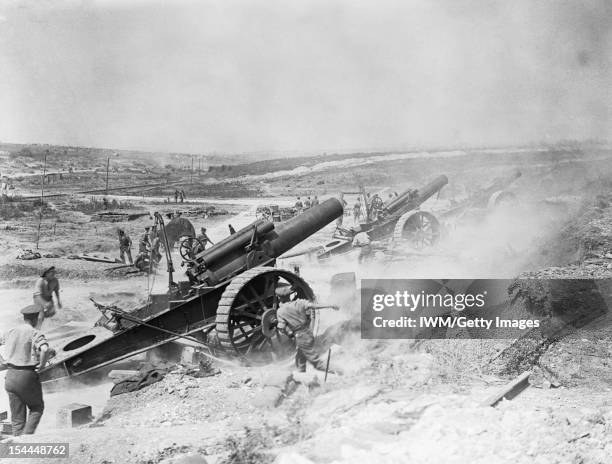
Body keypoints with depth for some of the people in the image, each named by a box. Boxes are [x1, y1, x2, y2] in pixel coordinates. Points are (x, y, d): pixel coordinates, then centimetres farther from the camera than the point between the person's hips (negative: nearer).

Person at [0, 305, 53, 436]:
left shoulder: (11, 332, 9)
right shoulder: (35, 334, -11)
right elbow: (45, 349, -29)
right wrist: (42, 364, -12)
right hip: (28, 376, -5)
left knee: (17, 419, 12)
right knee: (37, 408, 17)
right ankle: (27, 435, -1)